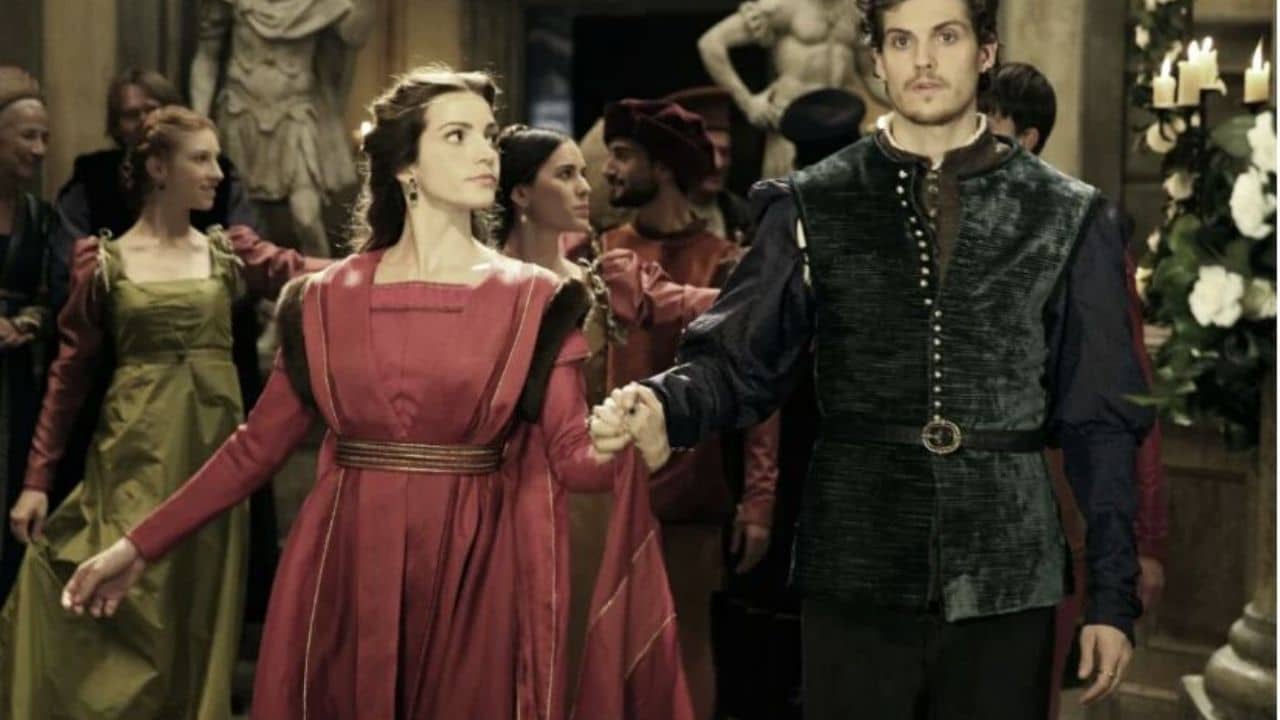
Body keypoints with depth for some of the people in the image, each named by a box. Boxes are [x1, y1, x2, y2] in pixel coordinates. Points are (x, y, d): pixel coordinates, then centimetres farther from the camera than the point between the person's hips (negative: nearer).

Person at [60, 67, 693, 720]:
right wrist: (140, 547, 3)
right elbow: (258, 444, 6)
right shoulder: (326, 301, 3)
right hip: (350, 573, 1)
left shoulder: (532, 300, -1)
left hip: (477, 573, -1)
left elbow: (572, 454, -8)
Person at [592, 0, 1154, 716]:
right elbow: (739, 359, -1)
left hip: (1006, 585, 1)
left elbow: (1102, 423, 6)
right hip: (856, 583, 0)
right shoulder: (813, 208, 5)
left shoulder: (1067, 218, 5)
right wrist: (663, 405, -23)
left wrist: (1114, 596, 3)